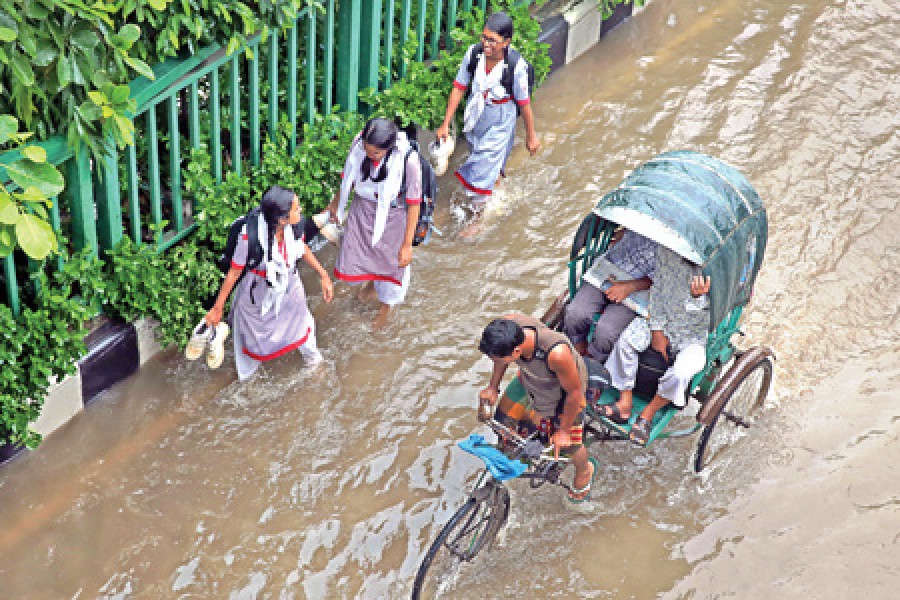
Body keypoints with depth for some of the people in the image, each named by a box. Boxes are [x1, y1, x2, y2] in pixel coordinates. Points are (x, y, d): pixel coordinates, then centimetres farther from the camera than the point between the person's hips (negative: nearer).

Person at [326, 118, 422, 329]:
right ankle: (372, 281, 51)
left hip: (393, 215, -3)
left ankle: (386, 305, 51)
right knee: (351, 262, 12)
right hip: (363, 208, 4)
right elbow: (349, 175, 1)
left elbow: (413, 204, -21)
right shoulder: (359, 144, -21)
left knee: (391, 263, 17)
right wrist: (336, 202, 17)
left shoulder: (408, 161, -33)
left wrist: (407, 244, -15)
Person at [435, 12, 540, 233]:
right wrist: (446, 124, -5)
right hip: (474, 119, 4)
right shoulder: (474, 53, -19)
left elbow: (524, 103, -15)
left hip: (499, 125, -4)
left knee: (483, 171, -1)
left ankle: (476, 218, 21)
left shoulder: (516, 67, -28)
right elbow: (459, 88, -9)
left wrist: (531, 136, -3)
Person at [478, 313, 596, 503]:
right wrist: (493, 387, 4)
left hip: (567, 390, -5)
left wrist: (563, 432, -17)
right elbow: (501, 355, -6)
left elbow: (574, 392, -30)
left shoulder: (557, 353, -49)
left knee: (568, 445, 9)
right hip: (530, 378, 5)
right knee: (503, 418, 9)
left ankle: (584, 470, 43)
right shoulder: (509, 324, -33)